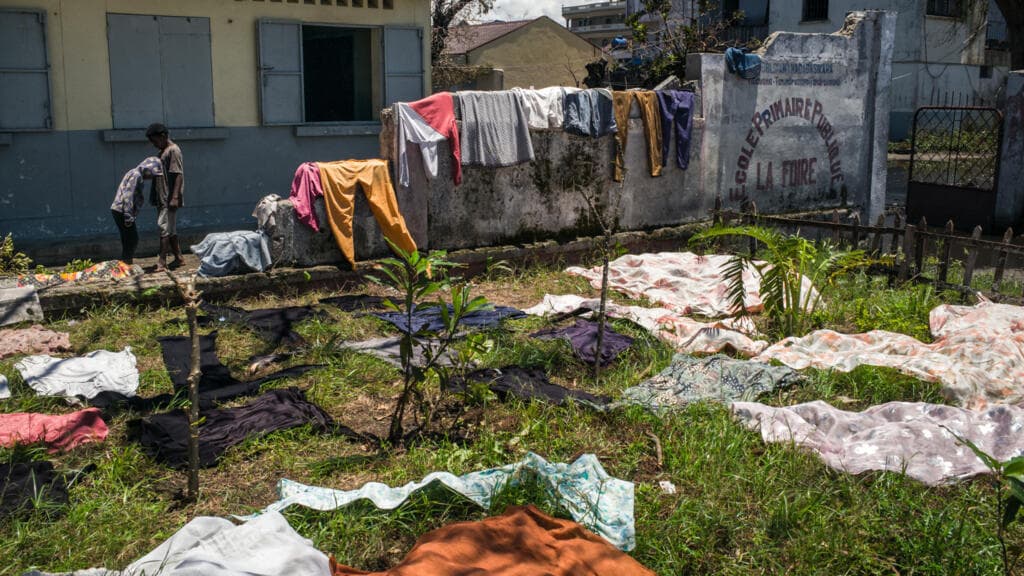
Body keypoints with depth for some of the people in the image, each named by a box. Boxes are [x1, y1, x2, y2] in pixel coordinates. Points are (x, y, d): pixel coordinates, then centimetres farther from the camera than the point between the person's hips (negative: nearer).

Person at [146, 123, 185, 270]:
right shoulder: (163, 151, 18)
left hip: (170, 197, -10)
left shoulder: (173, 150, -11)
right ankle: (178, 258, 19)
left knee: (164, 227, -13)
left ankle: (161, 262, -15)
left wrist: (174, 197, -24)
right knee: (171, 229, 12)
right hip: (163, 198, 10)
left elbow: (178, 175, -18)